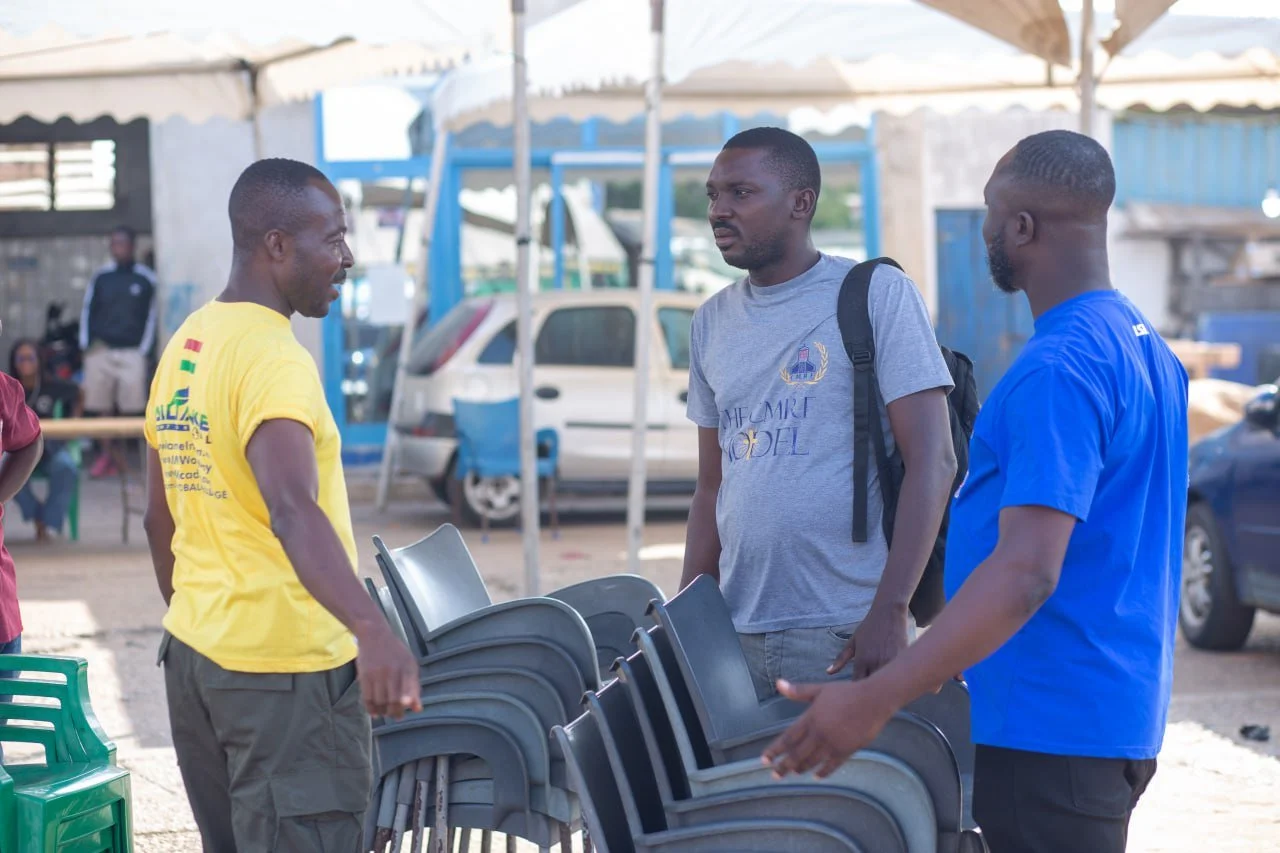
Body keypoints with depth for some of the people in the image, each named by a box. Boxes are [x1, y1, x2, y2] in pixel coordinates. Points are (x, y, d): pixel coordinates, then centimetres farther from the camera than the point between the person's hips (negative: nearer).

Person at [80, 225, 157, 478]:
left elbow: (151, 315, 5)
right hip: (100, 350, 3)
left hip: (131, 352, -3)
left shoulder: (145, 279, 1)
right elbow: (88, 311, 13)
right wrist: (86, 344, 4)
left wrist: (144, 348, 0)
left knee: (132, 409, -7)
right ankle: (106, 457, 8)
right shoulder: (101, 278, 8)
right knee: (100, 409, 2)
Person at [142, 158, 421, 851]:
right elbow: (292, 509, -34)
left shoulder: (183, 348, 10)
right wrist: (372, 630, -46)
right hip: (285, 668, -9)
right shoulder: (273, 360, -17)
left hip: (194, 656, 9)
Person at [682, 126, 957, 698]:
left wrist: (890, 609, -17)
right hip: (738, 631, 5)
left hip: (849, 631, -5)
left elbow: (931, 461, -9)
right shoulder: (712, 322, 14)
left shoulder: (878, 294, -3)